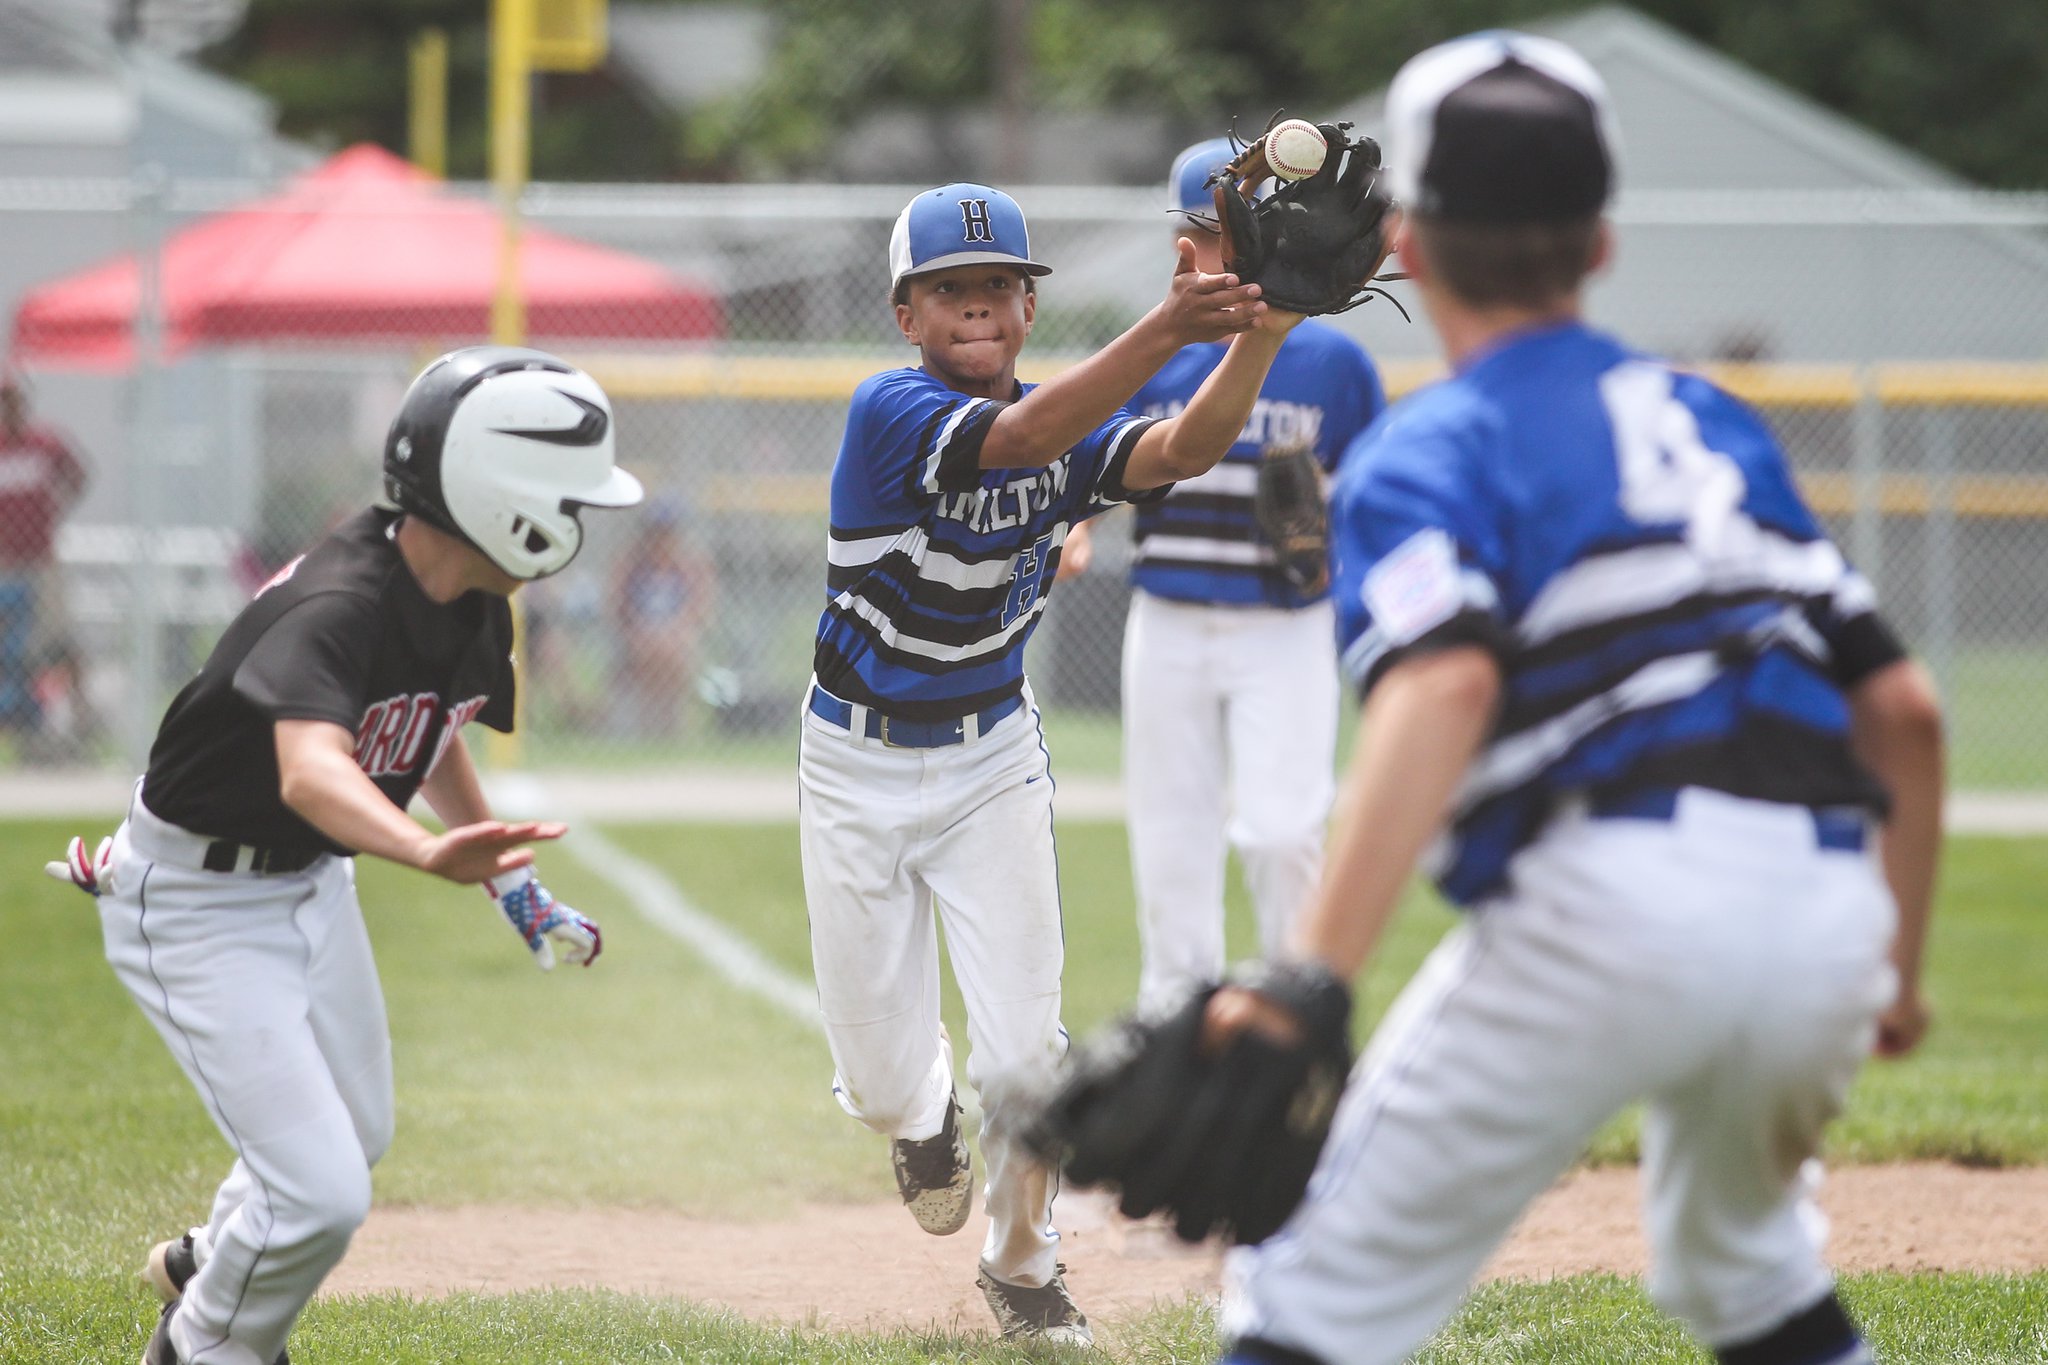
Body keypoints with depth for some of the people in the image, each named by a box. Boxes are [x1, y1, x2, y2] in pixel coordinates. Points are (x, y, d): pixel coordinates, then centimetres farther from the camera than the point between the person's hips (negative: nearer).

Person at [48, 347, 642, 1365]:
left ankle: (209, 1264, 55)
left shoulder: (474, 613, -5)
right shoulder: (338, 608, -35)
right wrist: (427, 854, -71)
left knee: (357, 1135, 26)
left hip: (311, 882, 9)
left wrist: (517, 890, 17)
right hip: (196, 900, -9)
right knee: (323, 1191, -14)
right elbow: (311, 770, -53)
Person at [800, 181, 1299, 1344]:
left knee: (1025, 1053, -6)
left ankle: (1023, 1264, 20)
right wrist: (1168, 328, -51)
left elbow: (1183, 450, -27)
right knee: (881, 1075, 4)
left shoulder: (1070, 429, -7)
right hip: (859, 769, -2)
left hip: (994, 766, 2)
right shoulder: (891, 413, -20)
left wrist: (1258, 335, -45)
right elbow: (1021, 437, -39)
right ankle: (923, 1113, 43)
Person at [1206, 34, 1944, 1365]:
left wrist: (1314, 973, -26)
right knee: (1739, 1256, 32)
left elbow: (1445, 684, -16)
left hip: (1610, 904, -6)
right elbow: (1905, 708, 20)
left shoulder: (1425, 451, 6)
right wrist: (1900, 966, 32)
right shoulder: (1716, 422, 24)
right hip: (1827, 918, 6)